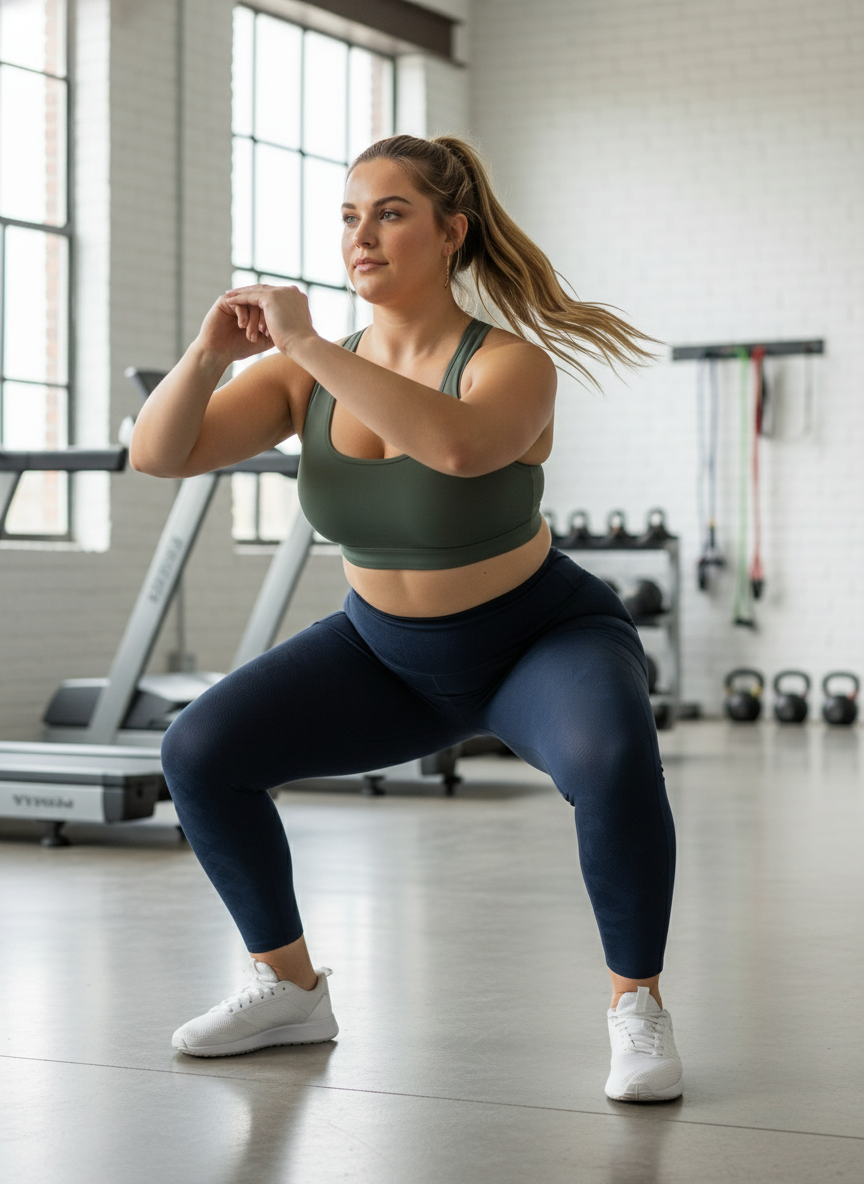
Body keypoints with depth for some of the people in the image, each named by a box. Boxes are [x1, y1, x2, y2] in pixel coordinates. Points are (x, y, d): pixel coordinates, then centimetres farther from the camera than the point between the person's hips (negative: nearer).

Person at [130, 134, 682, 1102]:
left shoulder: (512, 365, -25)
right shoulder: (310, 377, -11)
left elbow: (458, 447, -49)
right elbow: (156, 454, -17)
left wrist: (305, 343, -46)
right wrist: (209, 351, -35)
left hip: (544, 639, -5)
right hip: (389, 656, 5)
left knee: (611, 762, -37)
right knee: (199, 751, -8)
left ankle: (637, 1004, -14)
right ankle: (290, 988, 10)